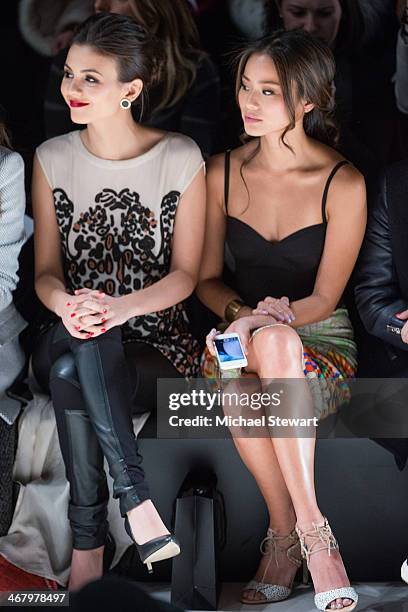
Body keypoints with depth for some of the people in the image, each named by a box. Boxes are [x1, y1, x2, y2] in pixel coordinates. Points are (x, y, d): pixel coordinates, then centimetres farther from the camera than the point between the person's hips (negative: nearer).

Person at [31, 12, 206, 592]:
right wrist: (65, 303, -22)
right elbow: (46, 270, 4)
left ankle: (88, 540, -24)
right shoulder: (52, 159, 6)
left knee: (70, 374, -34)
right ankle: (136, 498, -31)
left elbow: (185, 273, -4)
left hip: (158, 341, -2)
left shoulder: (181, 159, -2)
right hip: (68, 337, 2)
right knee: (76, 343, -36)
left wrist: (123, 307, -25)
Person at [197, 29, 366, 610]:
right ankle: (309, 530, -24)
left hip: (322, 341, -3)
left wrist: (273, 319, -24)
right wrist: (243, 313, -13)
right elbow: (207, 278, 9)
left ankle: (285, 534, -32)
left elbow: (323, 299, -5)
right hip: (240, 332, 3)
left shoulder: (343, 184, -7)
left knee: (273, 343, -39)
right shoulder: (223, 172, 4)